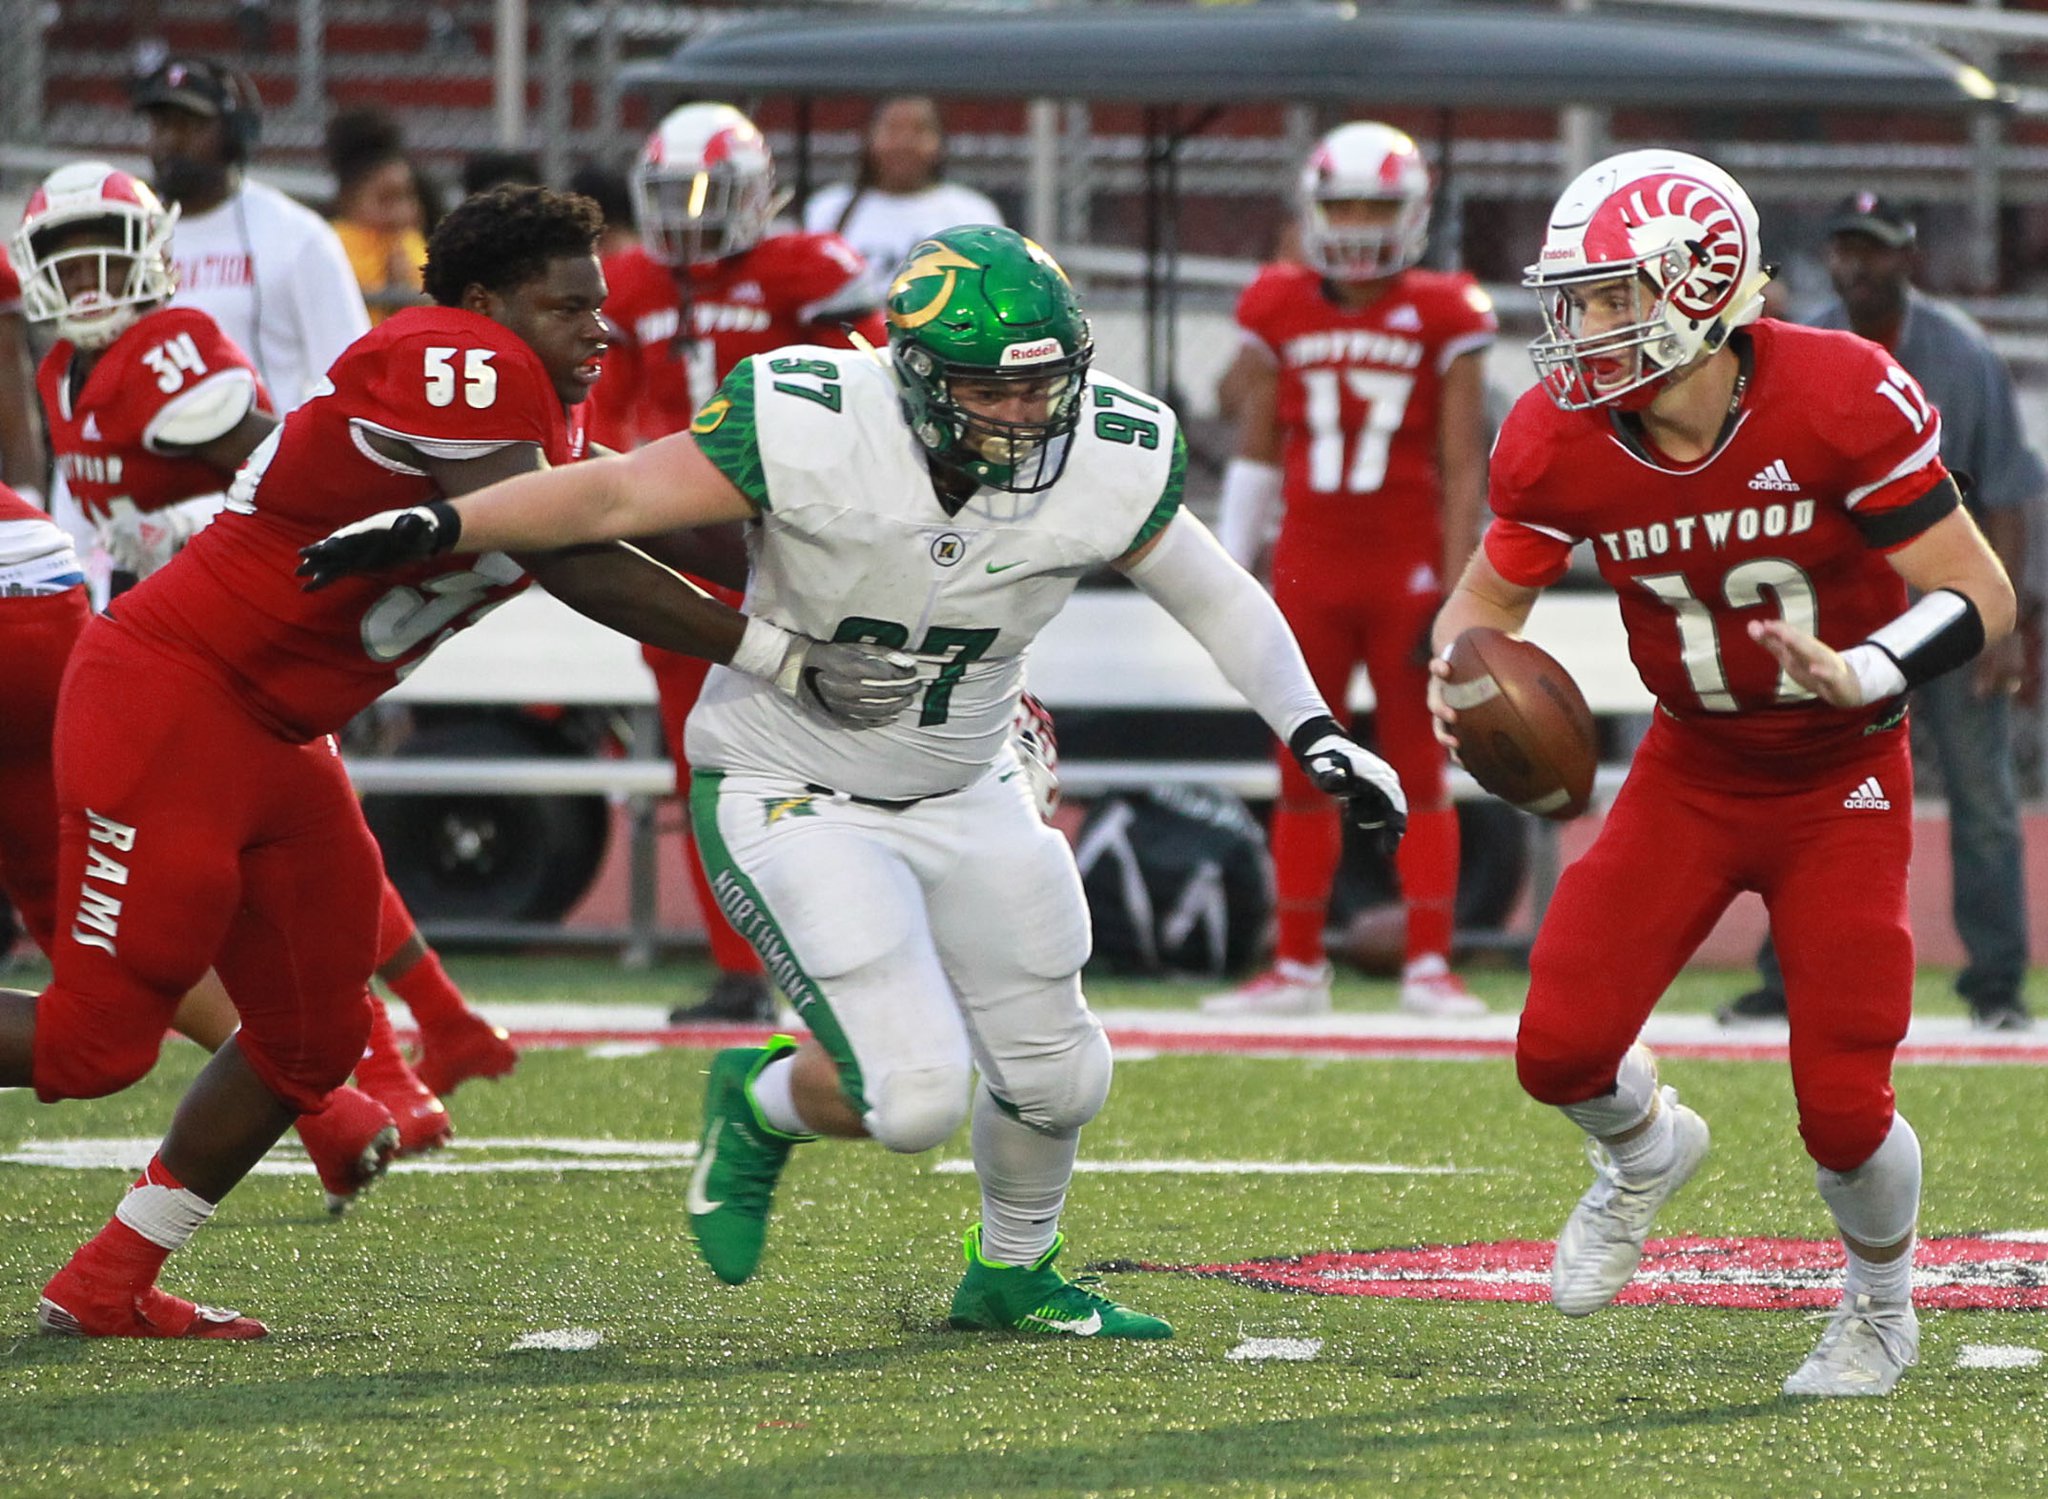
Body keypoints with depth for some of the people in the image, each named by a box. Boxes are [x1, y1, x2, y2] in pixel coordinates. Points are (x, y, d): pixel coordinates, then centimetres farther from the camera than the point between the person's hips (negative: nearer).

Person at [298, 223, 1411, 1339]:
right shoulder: (811, 433, -28)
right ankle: (761, 1105, 17)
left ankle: (1012, 1277, 43)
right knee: (915, 1099, -18)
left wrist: (1314, 732, -9)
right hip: (794, 800, -5)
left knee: (1056, 1077, 12)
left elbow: (1218, 599, 0)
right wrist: (440, 529, -30)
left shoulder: (1109, 467, -16)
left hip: (965, 796, 5)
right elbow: (618, 496, -21)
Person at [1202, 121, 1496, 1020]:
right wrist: (1230, 571, 8)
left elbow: (1463, 466, -4)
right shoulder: (1279, 312, 4)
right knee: (1304, 775, 7)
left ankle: (1429, 964, 3)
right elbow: (1257, 453, 10)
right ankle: (1297, 967, 13)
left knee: (1419, 770, 0)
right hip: (1310, 568, 3)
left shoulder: (1443, 318, -3)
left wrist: (1456, 590, -9)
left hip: (1407, 567, -3)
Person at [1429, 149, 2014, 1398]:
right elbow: (1490, 597, 1)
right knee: (1561, 1048, -10)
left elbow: (1981, 598, -22)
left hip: (1842, 780, -3)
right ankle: (1646, 1153, 28)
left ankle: (1882, 1307, 26)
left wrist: (1856, 675, -39)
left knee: (1843, 1107, -8)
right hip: (1692, 768, 3)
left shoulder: (1841, 401, -26)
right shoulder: (1564, 441, -15)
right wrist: (1461, 673, -22)